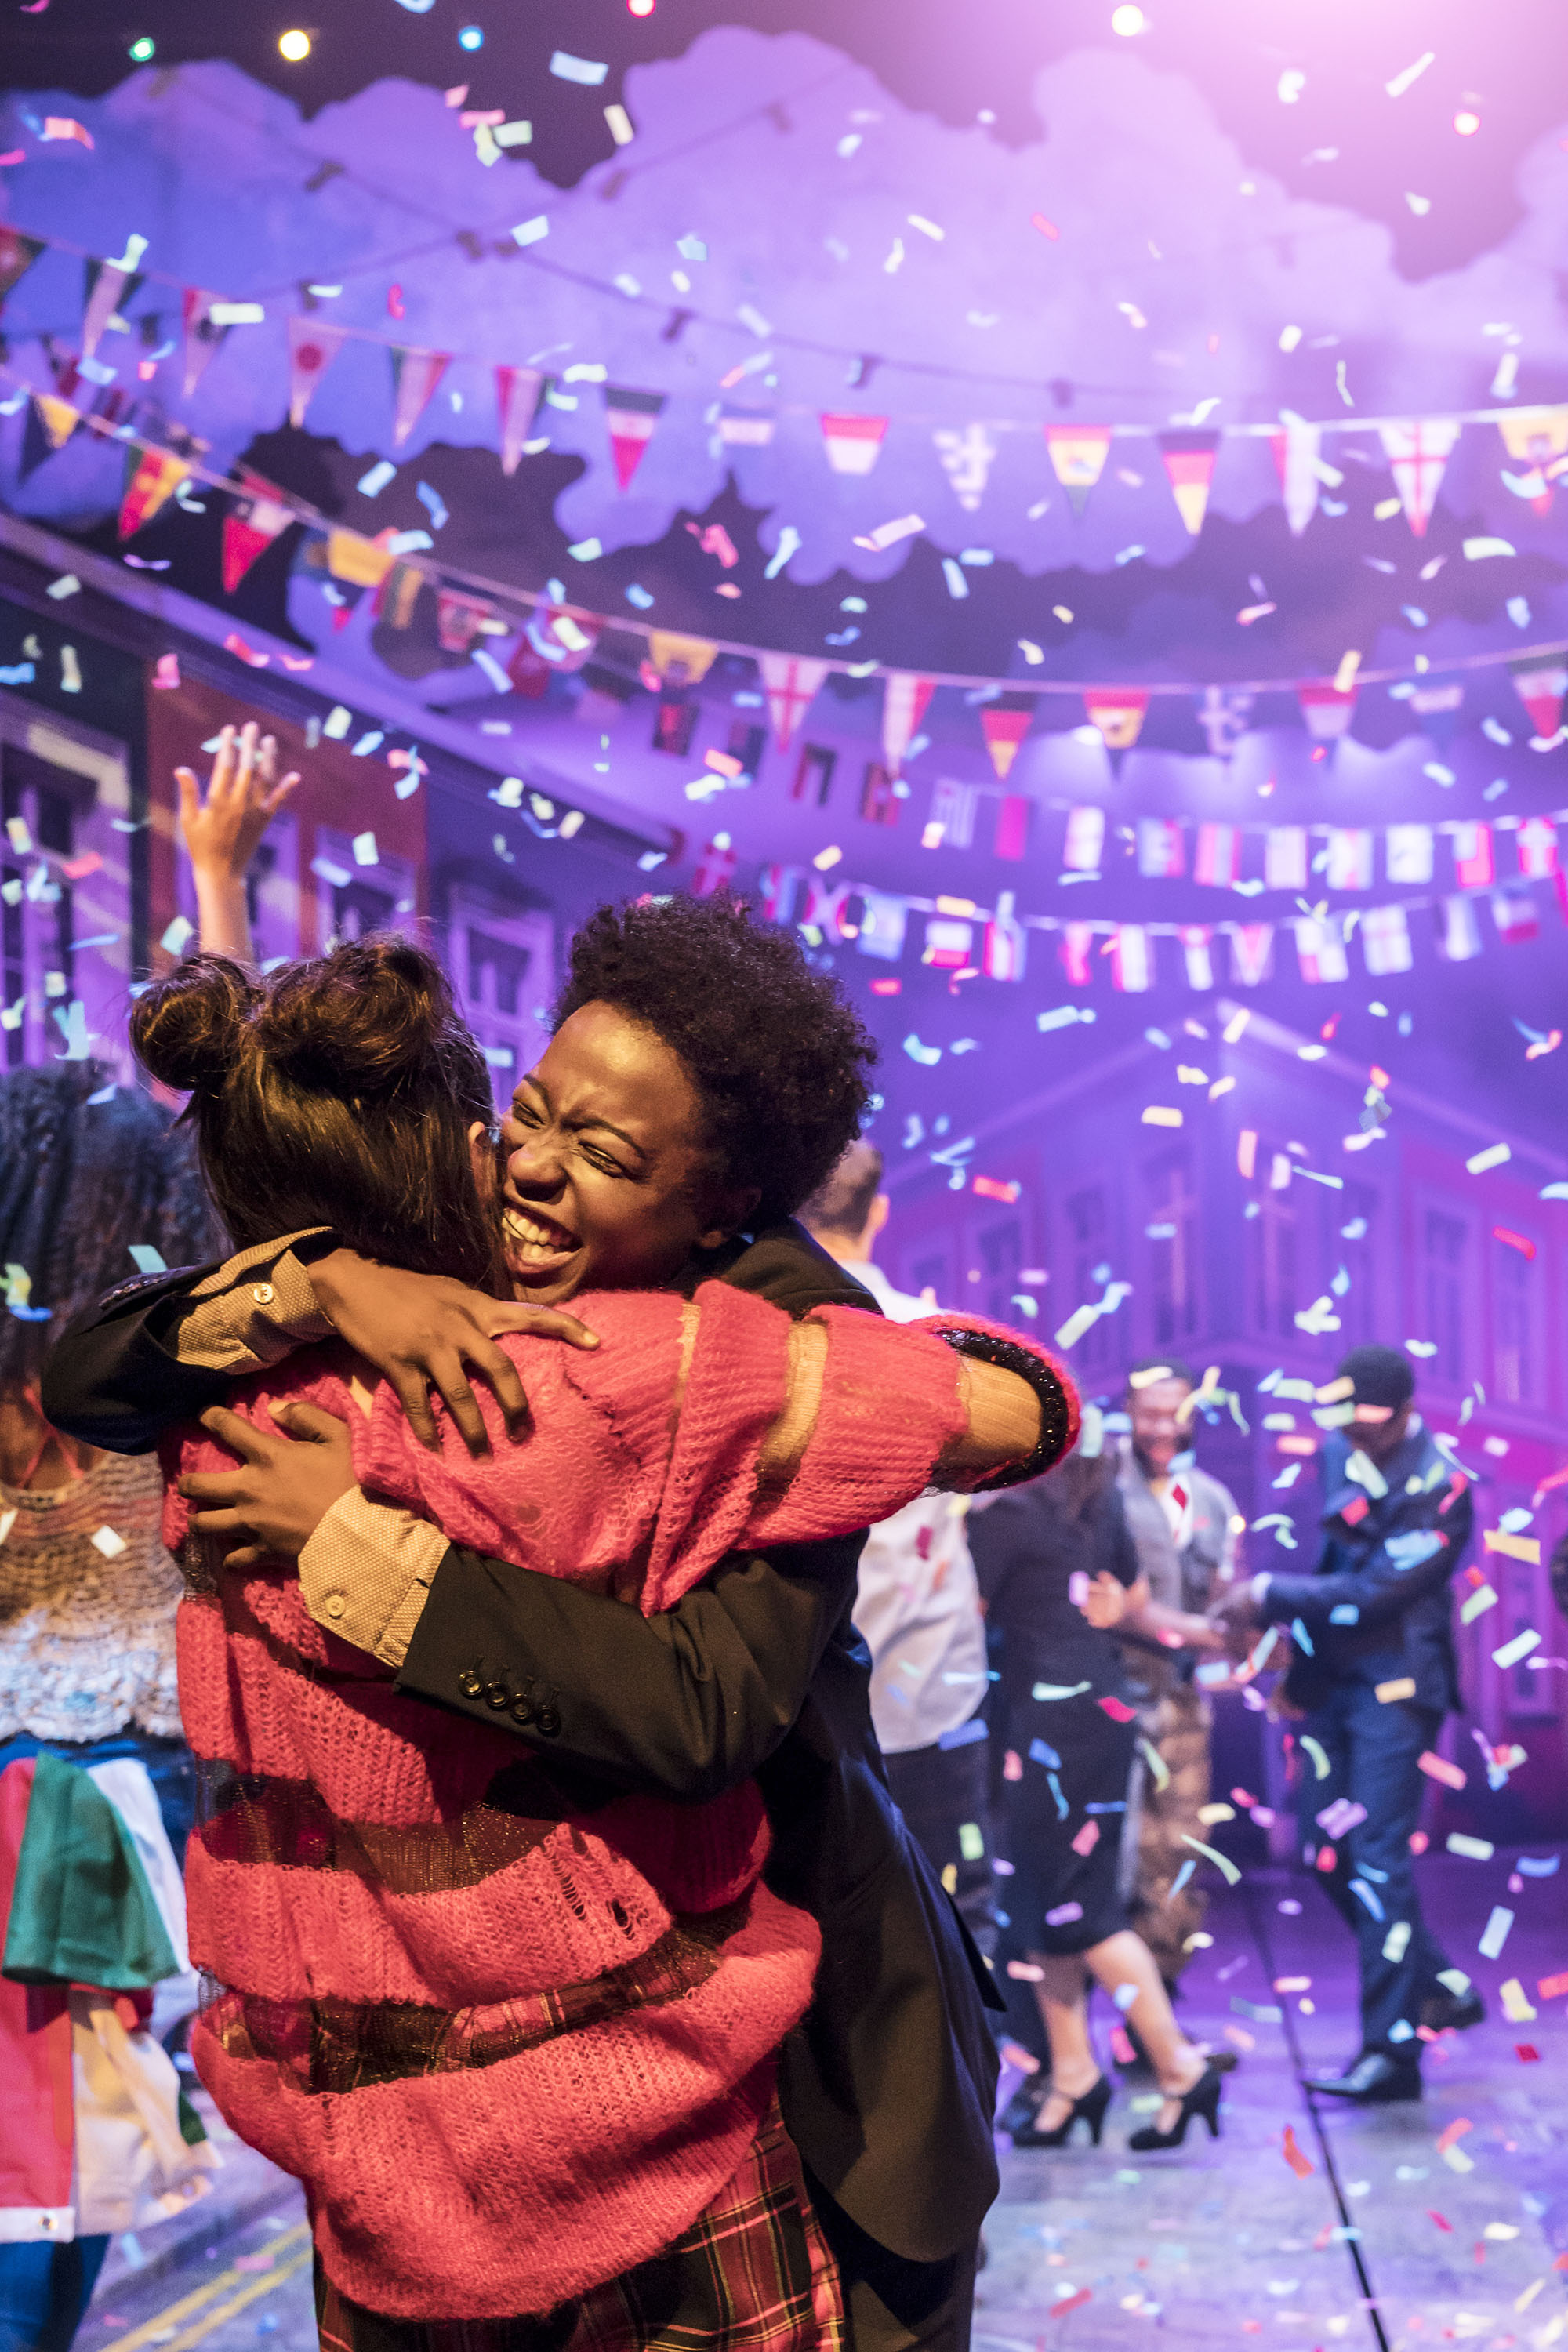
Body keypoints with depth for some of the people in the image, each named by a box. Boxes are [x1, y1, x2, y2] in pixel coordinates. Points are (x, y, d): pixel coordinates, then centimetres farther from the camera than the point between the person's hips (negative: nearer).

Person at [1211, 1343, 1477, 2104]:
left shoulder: (1438, 1486, -15)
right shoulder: (1339, 1454, 8)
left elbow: (1376, 1591, -19)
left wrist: (1272, 1596, -17)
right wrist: (1272, 1614, 4)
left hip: (1395, 1685, -8)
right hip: (1329, 1677, 8)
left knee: (1377, 1858, -10)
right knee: (1326, 1852, 9)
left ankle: (1392, 2049, -4)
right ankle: (1439, 1987, 26)